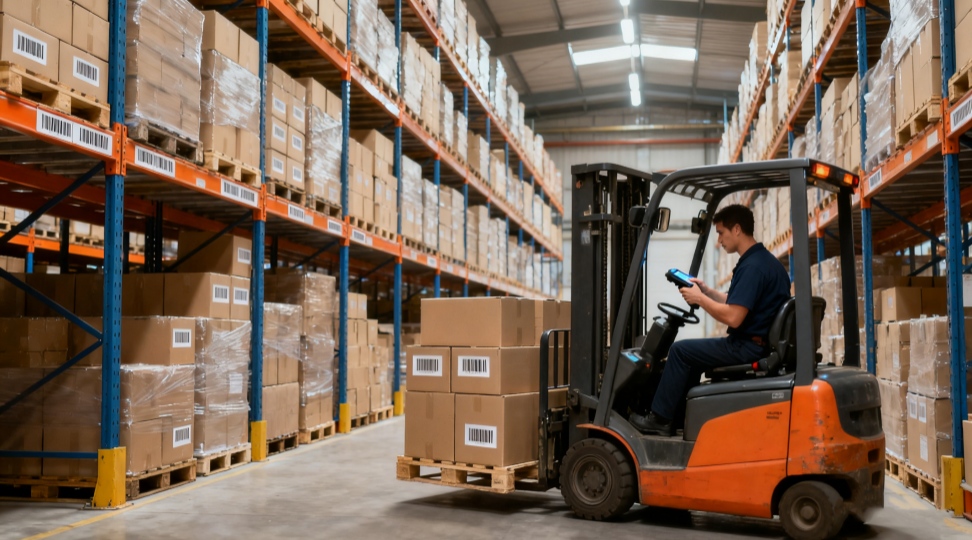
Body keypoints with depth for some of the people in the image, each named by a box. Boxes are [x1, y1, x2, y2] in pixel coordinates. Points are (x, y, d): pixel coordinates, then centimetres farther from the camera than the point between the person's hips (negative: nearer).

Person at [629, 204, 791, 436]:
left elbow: (733, 317, -27)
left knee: (680, 350, -3)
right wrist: (707, 291, 11)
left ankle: (660, 419, 7)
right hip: (760, 344, 10)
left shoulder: (752, 266, -21)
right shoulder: (765, 260, 12)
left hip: (747, 348, -10)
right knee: (692, 352, 21)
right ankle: (680, 419, 21)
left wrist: (700, 299, -13)